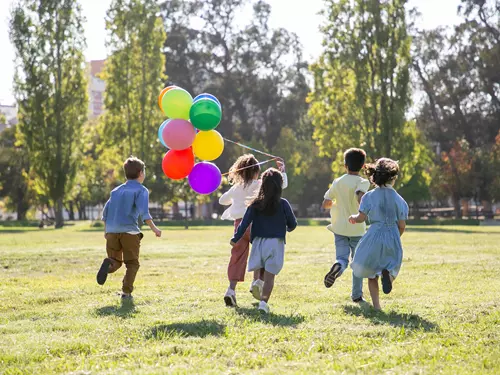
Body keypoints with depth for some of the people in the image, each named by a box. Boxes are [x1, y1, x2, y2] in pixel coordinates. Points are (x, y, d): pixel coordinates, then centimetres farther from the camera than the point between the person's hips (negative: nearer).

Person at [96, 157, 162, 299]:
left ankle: (109, 264, -22)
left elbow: (105, 212, 18)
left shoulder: (116, 191, 19)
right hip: (129, 231, -4)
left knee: (116, 262, 13)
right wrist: (153, 228, -15)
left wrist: (106, 230, 29)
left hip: (112, 231, 4)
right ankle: (126, 291, -6)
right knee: (132, 263, 7)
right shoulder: (141, 190, 2)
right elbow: (143, 211, -14)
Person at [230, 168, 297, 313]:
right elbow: (293, 224, 3)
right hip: (276, 243, -2)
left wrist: (235, 239, 6)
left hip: (259, 242, 2)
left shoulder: (256, 204, -1)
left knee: (261, 272, 22)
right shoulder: (283, 204, -4)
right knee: (269, 275, -3)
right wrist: (288, 228, 26)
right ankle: (264, 301, -15)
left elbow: (245, 223, -4)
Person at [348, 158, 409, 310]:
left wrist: (353, 218, 16)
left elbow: (361, 218, -7)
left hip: (374, 237, 0)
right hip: (393, 238, 1)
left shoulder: (370, 196, -3)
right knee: (392, 266, 16)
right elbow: (402, 225, 3)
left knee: (372, 274, 12)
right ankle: (387, 273, -22)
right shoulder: (399, 199, 1)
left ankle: (376, 305, 3)